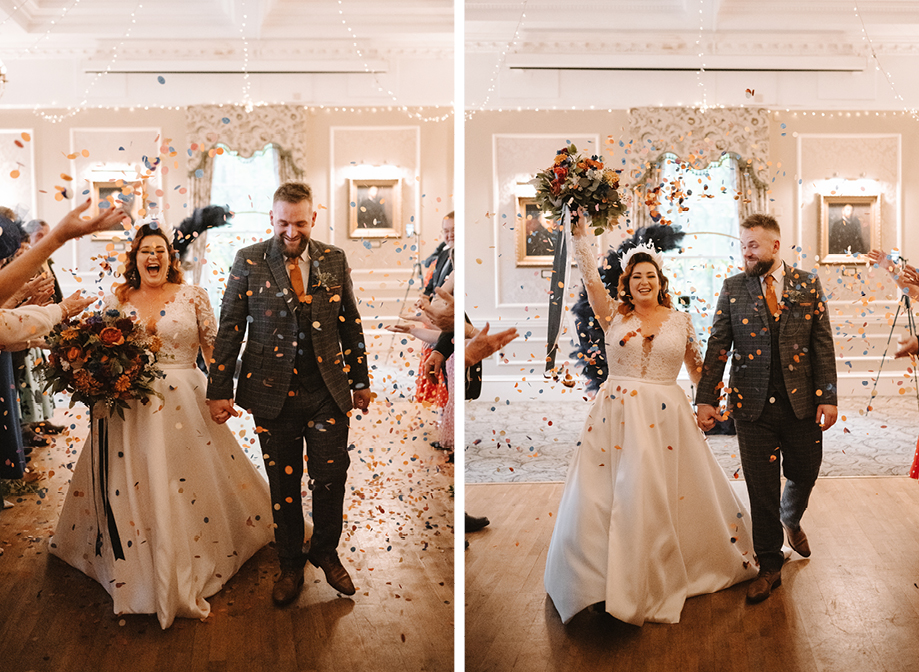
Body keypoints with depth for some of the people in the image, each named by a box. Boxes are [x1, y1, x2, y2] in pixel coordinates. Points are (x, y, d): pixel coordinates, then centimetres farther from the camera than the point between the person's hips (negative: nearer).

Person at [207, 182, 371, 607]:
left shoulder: (334, 260, 4)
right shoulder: (249, 261, -1)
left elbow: (351, 324, 10)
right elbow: (229, 328, 0)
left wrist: (361, 380, 12)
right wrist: (220, 389, -1)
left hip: (328, 390, 1)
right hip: (272, 393, -1)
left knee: (331, 477, 5)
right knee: (283, 483, 10)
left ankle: (326, 553, 31)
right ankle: (290, 566, 29)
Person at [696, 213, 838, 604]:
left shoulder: (808, 285, 2)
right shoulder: (733, 288, 2)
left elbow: (823, 344, 1)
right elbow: (718, 346, 0)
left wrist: (828, 396, -5)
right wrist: (706, 398, -6)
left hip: (801, 402, 1)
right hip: (753, 406, -1)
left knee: (804, 475, 16)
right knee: (762, 490, 5)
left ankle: (791, 520, 50)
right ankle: (770, 567, 22)